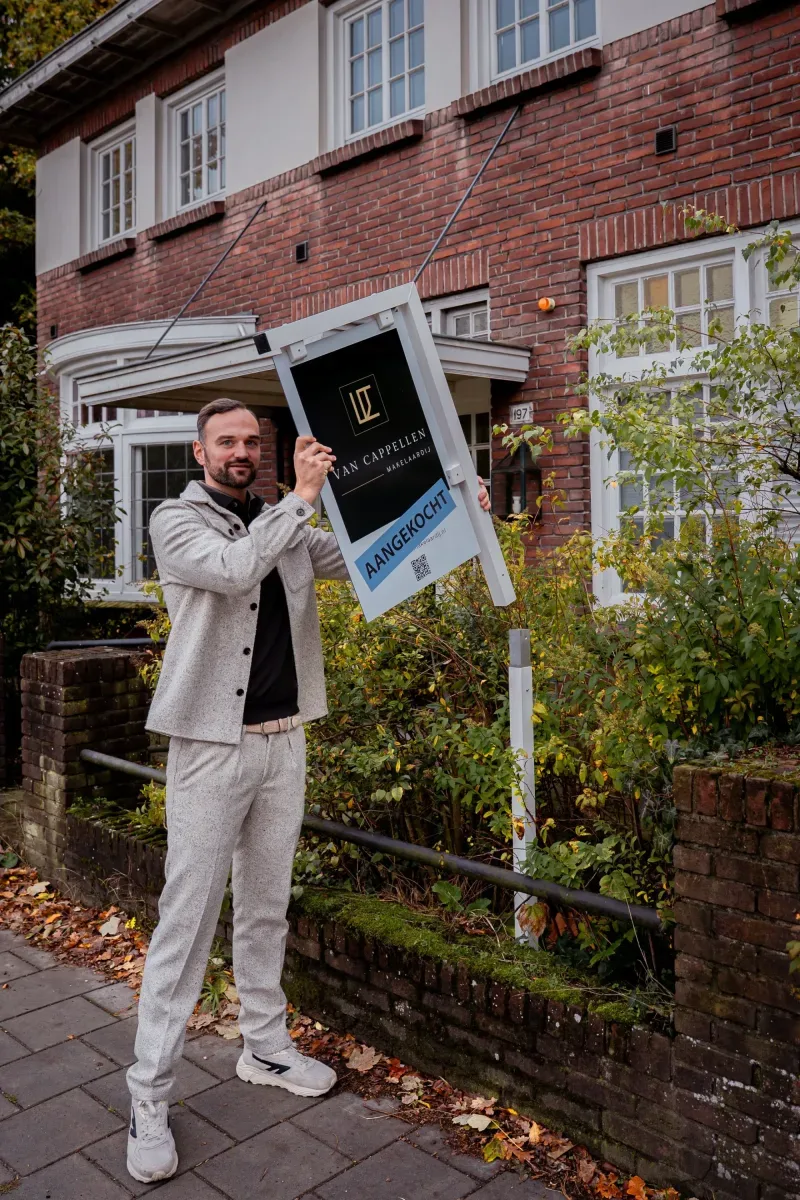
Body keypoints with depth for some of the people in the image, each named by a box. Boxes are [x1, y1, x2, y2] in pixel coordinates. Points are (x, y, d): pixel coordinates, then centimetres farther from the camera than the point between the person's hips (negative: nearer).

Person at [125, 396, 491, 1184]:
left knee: (266, 908, 16)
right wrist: (303, 495, -21)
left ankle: (265, 1047, 32)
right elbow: (234, 569, -23)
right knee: (187, 918, -2)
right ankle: (149, 1095, 11)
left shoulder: (287, 526, 12)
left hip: (283, 742, 5)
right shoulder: (177, 521, -4)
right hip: (211, 746, -5)